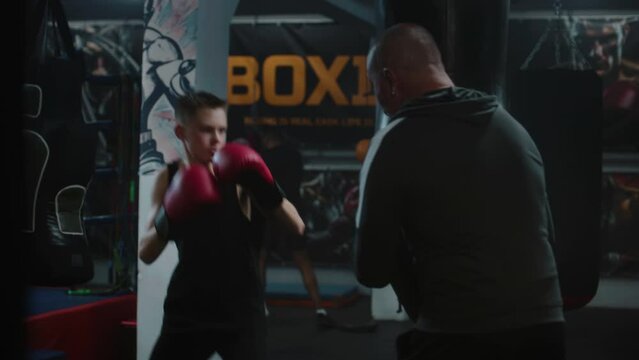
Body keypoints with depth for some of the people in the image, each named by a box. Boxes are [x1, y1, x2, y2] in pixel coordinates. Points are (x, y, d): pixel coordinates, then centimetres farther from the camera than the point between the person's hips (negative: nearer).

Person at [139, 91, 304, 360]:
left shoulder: (237, 175, -6)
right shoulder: (169, 179, 1)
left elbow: (296, 227, -11)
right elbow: (146, 254, -1)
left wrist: (266, 190, -26)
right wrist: (168, 220, -20)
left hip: (240, 309, -3)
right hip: (188, 308, 3)